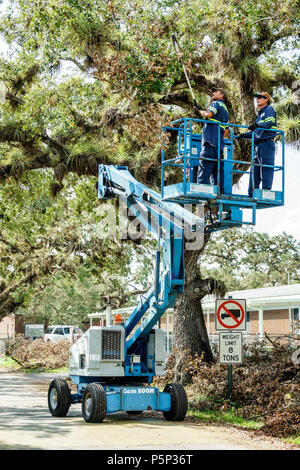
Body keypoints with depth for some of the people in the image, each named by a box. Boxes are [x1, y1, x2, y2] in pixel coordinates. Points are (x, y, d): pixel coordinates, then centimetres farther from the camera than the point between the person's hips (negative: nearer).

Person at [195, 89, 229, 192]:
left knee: (205, 164, -14)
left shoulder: (216, 103, 3)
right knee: (218, 166, 7)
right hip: (220, 143, 9)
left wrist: (199, 110, -1)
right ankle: (219, 189, 5)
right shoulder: (225, 109, 28)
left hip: (210, 140, -9)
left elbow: (208, 114, -17)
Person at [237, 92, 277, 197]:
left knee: (266, 168, -11)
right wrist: (245, 135, 17)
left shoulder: (269, 109, 3)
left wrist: (257, 125, -30)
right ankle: (252, 194, 6)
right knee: (255, 168, 5)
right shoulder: (260, 114, 28)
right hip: (258, 145, 9)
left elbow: (270, 123, -15)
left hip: (266, 143, -9)